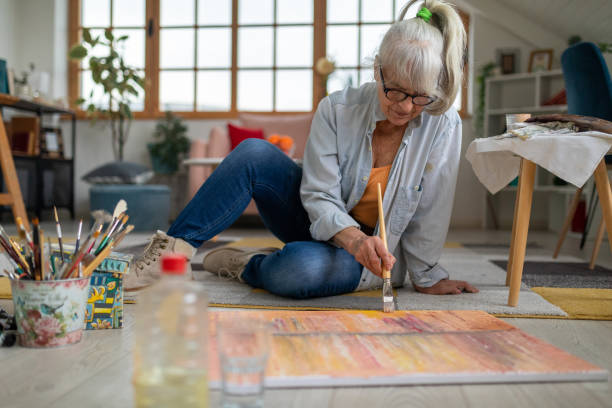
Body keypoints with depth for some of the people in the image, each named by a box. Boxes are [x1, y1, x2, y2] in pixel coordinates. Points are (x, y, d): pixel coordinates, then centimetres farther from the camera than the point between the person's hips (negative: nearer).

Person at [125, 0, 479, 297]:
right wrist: (353, 238, -37)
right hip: (322, 225, 2)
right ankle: (172, 250, -20)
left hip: (373, 256, -2)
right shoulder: (337, 110, -15)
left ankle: (246, 266, -5)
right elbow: (320, 197, -18)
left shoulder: (443, 126, -17)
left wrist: (427, 278, -7)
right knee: (253, 153, -25)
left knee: (297, 267, -38)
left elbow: (432, 213, -11)